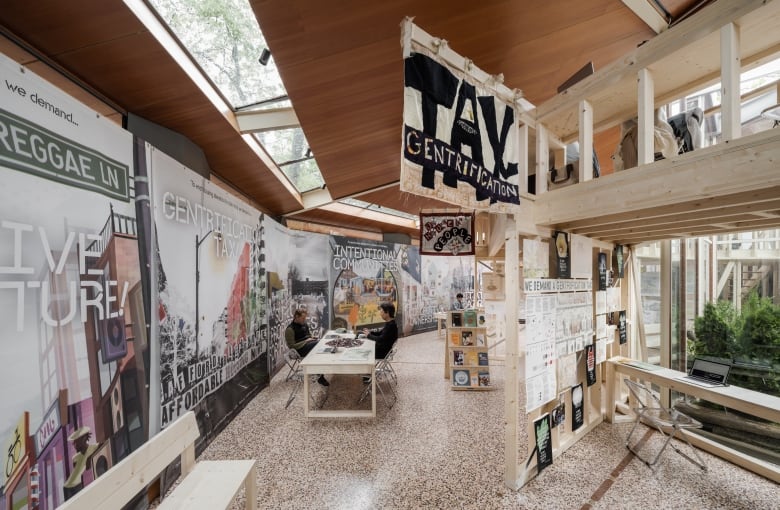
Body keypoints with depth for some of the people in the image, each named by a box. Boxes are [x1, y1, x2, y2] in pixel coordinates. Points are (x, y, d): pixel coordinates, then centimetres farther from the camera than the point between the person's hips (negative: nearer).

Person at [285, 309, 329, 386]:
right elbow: (292, 346, -13)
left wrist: (311, 337, 8)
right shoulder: (290, 329, -9)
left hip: (309, 342, 8)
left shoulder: (304, 324, 14)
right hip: (301, 348, -8)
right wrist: (306, 341, -14)